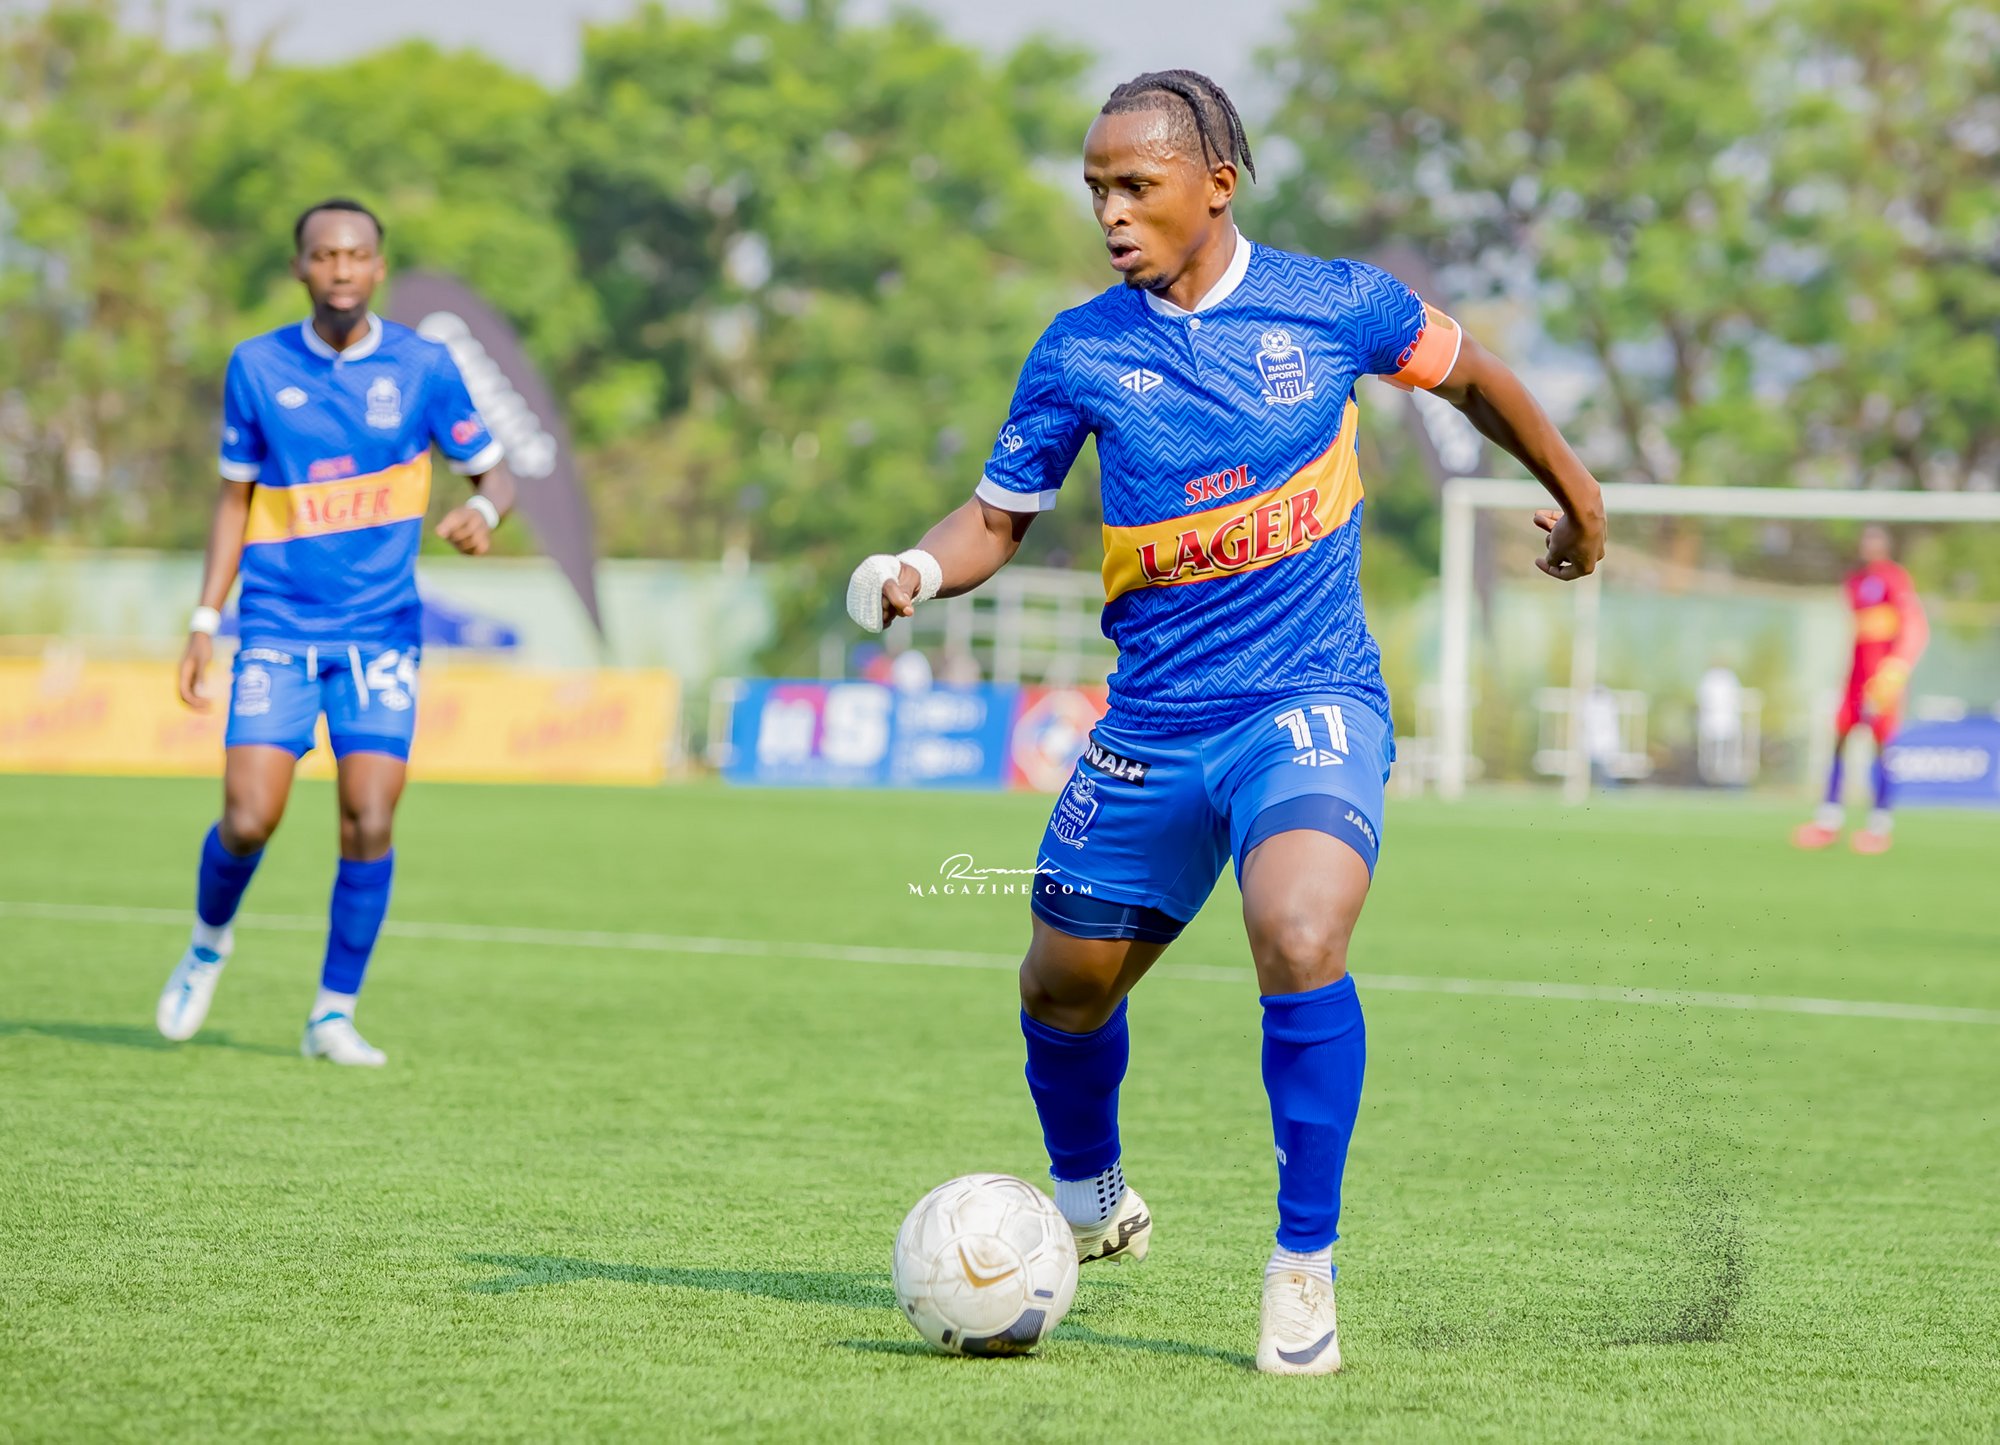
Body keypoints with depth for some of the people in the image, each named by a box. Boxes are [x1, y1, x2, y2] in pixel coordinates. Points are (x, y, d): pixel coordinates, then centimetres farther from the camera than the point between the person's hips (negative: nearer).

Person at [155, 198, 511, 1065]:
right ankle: (208, 945, 22)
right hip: (278, 630, 0)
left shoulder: (423, 367, -1)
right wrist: (204, 622, 5)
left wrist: (482, 512, -17)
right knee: (248, 821, -10)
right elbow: (236, 497, 10)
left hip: (380, 633, 0)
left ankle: (335, 1016, 6)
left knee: (369, 823, -10)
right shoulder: (257, 367, 2)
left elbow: (491, 472, 8)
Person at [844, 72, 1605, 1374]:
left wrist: (1572, 488, 25)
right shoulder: (1081, 352, -2)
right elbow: (1001, 515, 7)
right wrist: (921, 571, -14)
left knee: (1300, 943, -28)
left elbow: (1467, 371, 14)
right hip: (1153, 722, 3)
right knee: (1064, 986, 11)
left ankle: (1305, 1268, -14)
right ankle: (1090, 1201, 44)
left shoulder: (1332, 305, -5)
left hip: (1310, 703, -3)